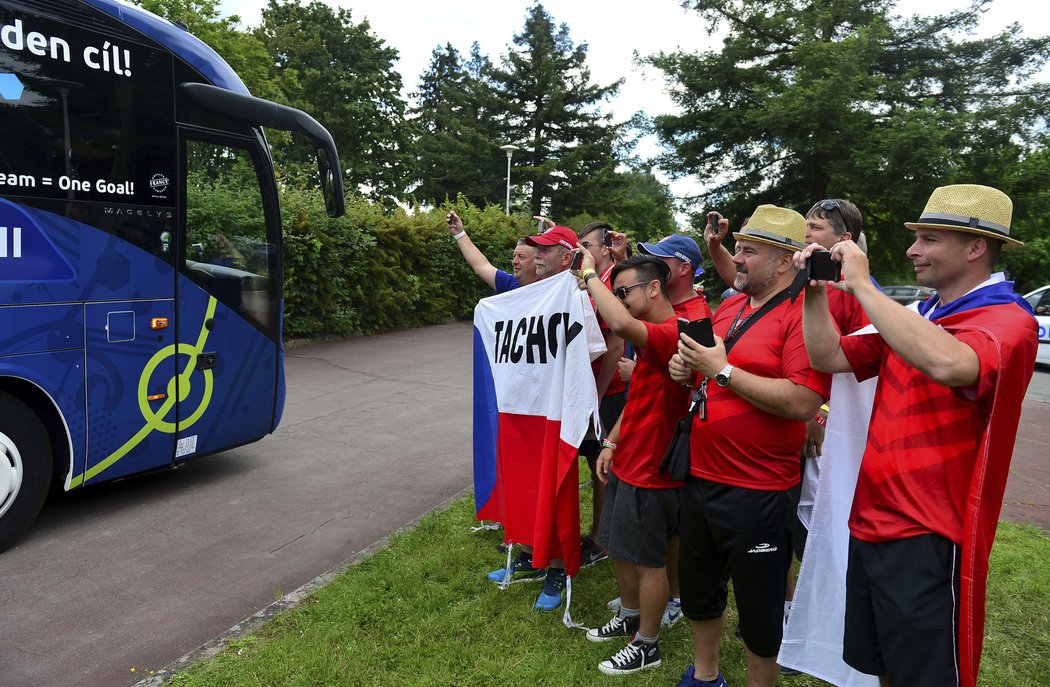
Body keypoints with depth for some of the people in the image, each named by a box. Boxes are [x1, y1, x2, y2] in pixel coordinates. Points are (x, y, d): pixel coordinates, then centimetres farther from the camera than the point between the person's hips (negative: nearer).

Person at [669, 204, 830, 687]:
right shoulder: (728, 307, 9)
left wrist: (722, 370, -22)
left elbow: (804, 401, -27)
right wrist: (686, 366, -1)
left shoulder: (803, 315, -15)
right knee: (698, 591, 24)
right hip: (700, 478, 8)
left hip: (757, 494, -8)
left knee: (759, 609, 12)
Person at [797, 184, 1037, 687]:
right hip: (870, 526, 8)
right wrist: (815, 292, -2)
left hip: (928, 539, -7)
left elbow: (947, 364, -35)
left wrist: (861, 285, -26)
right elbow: (828, 358, 12)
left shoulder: (1006, 319, -12)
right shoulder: (914, 318, 13)